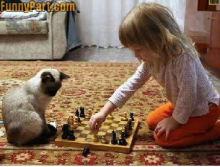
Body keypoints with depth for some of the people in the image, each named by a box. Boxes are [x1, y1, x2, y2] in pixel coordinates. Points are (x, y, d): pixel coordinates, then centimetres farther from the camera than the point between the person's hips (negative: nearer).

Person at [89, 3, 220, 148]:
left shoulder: (183, 58, -36)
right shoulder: (151, 59, -9)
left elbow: (188, 94, -32)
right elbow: (131, 84, -8)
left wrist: (175, 120, -17)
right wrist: (104, 112, -11)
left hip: (205, 108, -8)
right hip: (183, 106, 8)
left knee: (163, 137, -12)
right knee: (152, 121, 13)